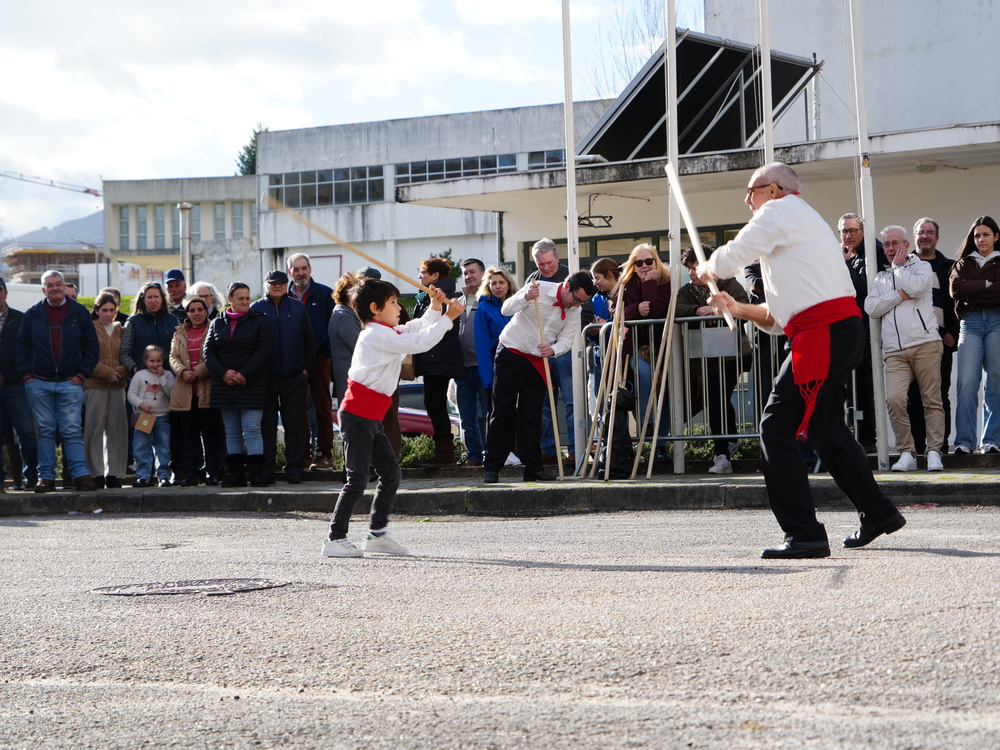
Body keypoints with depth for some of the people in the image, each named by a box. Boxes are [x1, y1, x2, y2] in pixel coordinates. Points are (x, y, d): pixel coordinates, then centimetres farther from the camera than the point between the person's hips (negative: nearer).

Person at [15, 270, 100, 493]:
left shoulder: (79, 313, 6)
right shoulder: (33, 314, 7)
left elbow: (92, 347, 8)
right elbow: (21, 347, 10)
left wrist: (81, 374, -1)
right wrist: (26, 374, 0)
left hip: (69, 383, -1)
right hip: (39, 383, 1)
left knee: (72, 431, -5)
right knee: (45, 431, 3)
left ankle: (81, 475, -7)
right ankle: (46, 477, 6)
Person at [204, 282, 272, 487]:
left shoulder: (258, 321, 2)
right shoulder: (218, 323, 11)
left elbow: (263, 350, -6)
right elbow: (209, 352, 7)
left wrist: (244, 373, -14)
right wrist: (223, 373, -9)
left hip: (251, 384, -4)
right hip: (224, 385, 4)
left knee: (252, 429, -9)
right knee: (232, 431, 6)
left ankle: (256, 474, -9)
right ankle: (236, 474, 8)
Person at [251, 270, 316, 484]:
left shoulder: (298, 308, 8)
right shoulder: (256, 309, 4)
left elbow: (310, 342, 11)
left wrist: (305, 368, 3)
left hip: (294, 378, 1)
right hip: (265, 377, -1)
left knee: (295, 423, 1)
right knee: (266, 424, 2)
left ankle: (294, 467, 5)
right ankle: (266, 469, 6)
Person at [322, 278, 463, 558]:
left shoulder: (385, 333, 19)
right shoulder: (378, 335, -12)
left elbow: (417, 328, 29)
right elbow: (418, 343, -17)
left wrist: (434, 309, 12)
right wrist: (448, 317, -12)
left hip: (372, 418, 10)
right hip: (357, 415, -10)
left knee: (391, 473, 11)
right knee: (357, 479, -11)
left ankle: (377, 533, 17)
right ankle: (335, 539, -8)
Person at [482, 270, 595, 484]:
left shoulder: (575, 310, 2)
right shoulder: (540, 290, -13)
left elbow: (566, 340, -5)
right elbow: (506, 309, -17)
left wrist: (552, 350, -27)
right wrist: (526, 298, -35)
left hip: (538, 362, 4)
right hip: (511, 355, -4)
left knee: (532, 416, 4)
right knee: (502, 412, -4)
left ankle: (533, 468, 7)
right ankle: (492, 467, -2)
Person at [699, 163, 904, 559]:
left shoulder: (780, 210, -1)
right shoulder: (807, 219, 29)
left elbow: (730, 258, -2)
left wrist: (706, 268, 20)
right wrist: (739, 309, 19)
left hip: (822, 333, -10)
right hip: (844, 329, 10)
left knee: (776, 429, -9)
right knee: (824, 427, 24)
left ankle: (804, 534, -12)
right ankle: (877, 513, 33)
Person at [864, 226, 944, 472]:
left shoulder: (922, 267, 12)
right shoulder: (880, 278, 22)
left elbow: (916, 287, -11)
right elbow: (871, 308, 6)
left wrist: (898, 266, 4)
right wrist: (900, 295, -3)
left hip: (925, 343, -2)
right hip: (894, 351, 2)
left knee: (932, 400, -3)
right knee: (894, 399, -15)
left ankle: (934, 452, 1)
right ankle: (906, 454, -7)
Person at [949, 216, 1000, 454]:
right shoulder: (964, 264, 21)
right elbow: (955, 288, 0)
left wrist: (972, 290, -7)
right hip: (970, 323, 1)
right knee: (967, 383, -10)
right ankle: (964, 441, -12)